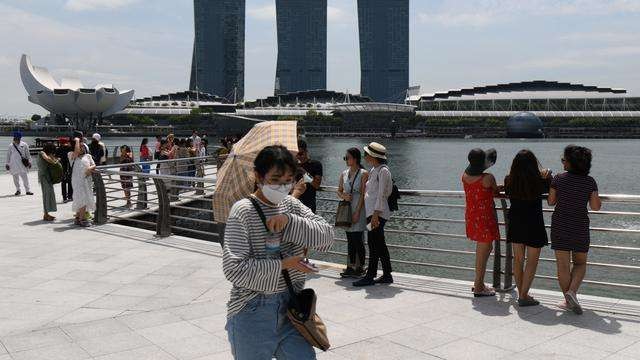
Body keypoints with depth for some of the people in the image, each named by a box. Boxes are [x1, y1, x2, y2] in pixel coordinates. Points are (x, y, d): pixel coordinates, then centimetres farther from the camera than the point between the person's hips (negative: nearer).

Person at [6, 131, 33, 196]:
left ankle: (27, 190, -3)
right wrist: (7, 164, 10)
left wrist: (29, 161, 4)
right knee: (15, 178, 6)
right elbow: (8, 155, 11)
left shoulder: (24, 145, 4)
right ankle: (18, 190, 20)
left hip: (22, 163, -1)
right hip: (14, 165, 1)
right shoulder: (11, 146, 6)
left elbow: (28, 154, 9)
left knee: (25, 177, -7)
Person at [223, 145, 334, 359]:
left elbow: (327, 237, -5)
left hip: (290, 308, 5)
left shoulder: (292, 205, 5)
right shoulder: (243, 211, -13)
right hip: (252, 313, -5)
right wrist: (282, 265, -16)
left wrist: (290, 221, -18)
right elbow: (234, 269, -20)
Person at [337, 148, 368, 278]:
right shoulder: (344, 174, 11)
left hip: (358, 209, -6)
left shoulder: (363, 173, -7)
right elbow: (339, 191, 16)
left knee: (357, 240, -6)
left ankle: (360, 267, 4)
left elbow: (363, 194, -10)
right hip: (347, 209, 6)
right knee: (350, 240, 9)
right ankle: (351, 266, 15)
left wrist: (357, 212, -15)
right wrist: (343, 196, -8)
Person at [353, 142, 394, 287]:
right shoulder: (373, 170, 16)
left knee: (374, 244, -6)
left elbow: (381, 195, -17)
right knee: (379, 245, 12)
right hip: (371, 212, 10)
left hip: (377, 213, -10)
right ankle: (387, 275, 18)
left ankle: (370, 276, -2)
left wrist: (375, 215, -21)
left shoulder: (383, 171, -12)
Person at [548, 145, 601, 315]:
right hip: (580, 227, 1)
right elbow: (596, 207, -4)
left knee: (563, 264, 6)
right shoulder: (590, 181, -6)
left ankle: (568, 300, 11)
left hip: (560, 226, -1)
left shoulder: (559, 179, -8)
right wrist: (596, 198, 16)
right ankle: (572, 291, -5)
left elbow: (551, 201, 1)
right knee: (580, 263, 17)